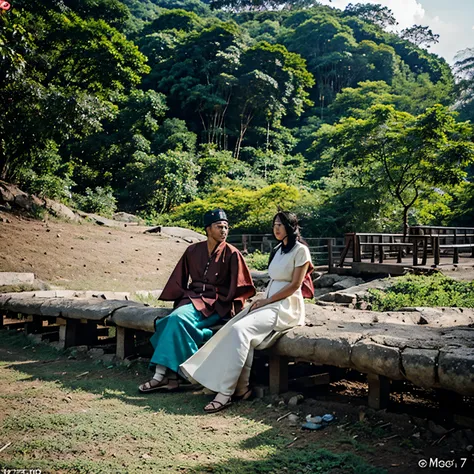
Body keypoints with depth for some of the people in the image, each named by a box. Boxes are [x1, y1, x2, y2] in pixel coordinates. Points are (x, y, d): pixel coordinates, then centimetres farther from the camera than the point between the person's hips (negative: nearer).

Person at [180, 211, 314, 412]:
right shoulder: (278, 250, 20)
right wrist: (261, 300, 2)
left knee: (240, 329, -28)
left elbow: (294, 285, -11)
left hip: (286, 306, -8)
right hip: (269, 302, 8)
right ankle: (241, 387, -22)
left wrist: (266, 301, -12)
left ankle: (226, 391, -28)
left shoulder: (300, 250, -5)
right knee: (235, 329, -20)